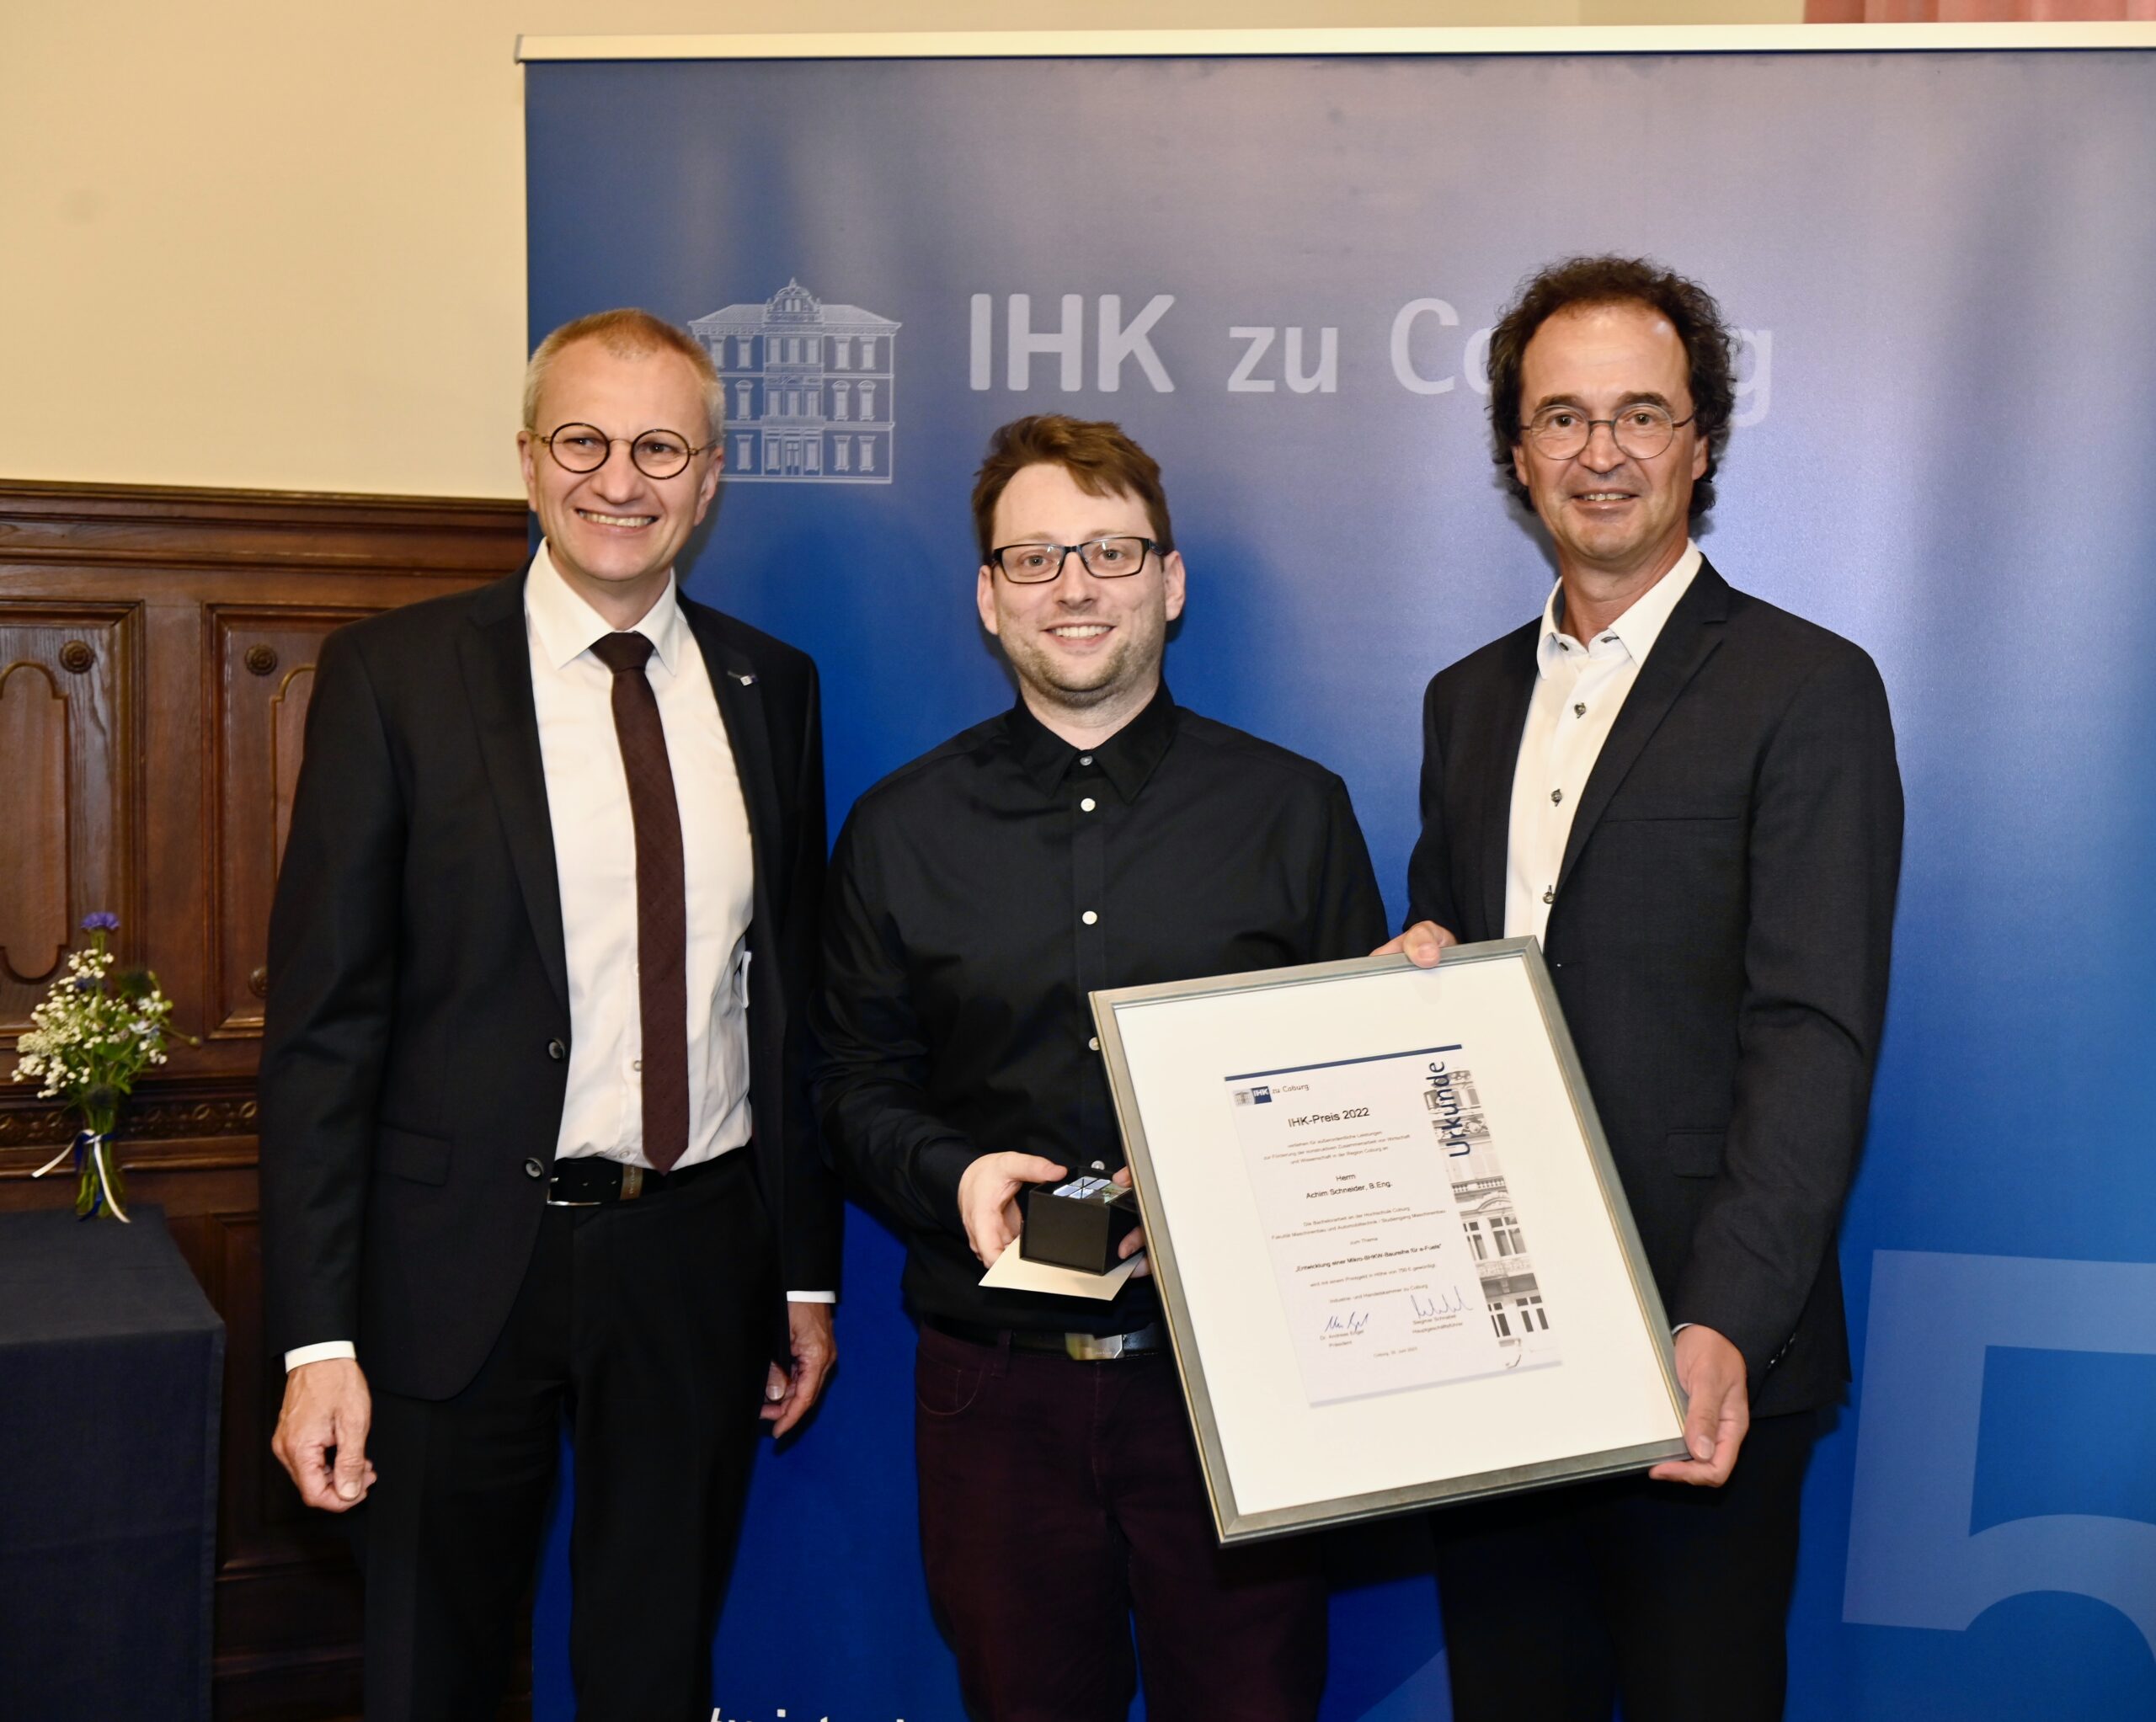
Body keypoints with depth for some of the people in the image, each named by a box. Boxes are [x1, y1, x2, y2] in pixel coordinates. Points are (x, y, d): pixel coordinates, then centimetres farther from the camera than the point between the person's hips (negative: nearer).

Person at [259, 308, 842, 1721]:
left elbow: (794, 998, 10)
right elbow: (321, 1023, -7)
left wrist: (810, 1270, 11)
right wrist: (318, 1339, -12)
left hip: (701, 1258, 3)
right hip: (466, 1265, -2)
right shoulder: (395, 676, -5)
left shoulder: (770, 689, 6)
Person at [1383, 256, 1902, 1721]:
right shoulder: (1469, 699, 13)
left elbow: (1815, 1037, -15)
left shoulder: (1808, 691, -7)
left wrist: (1724, 1327, -24)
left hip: (1699, 1354, -5)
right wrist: (1414, 964, -5)